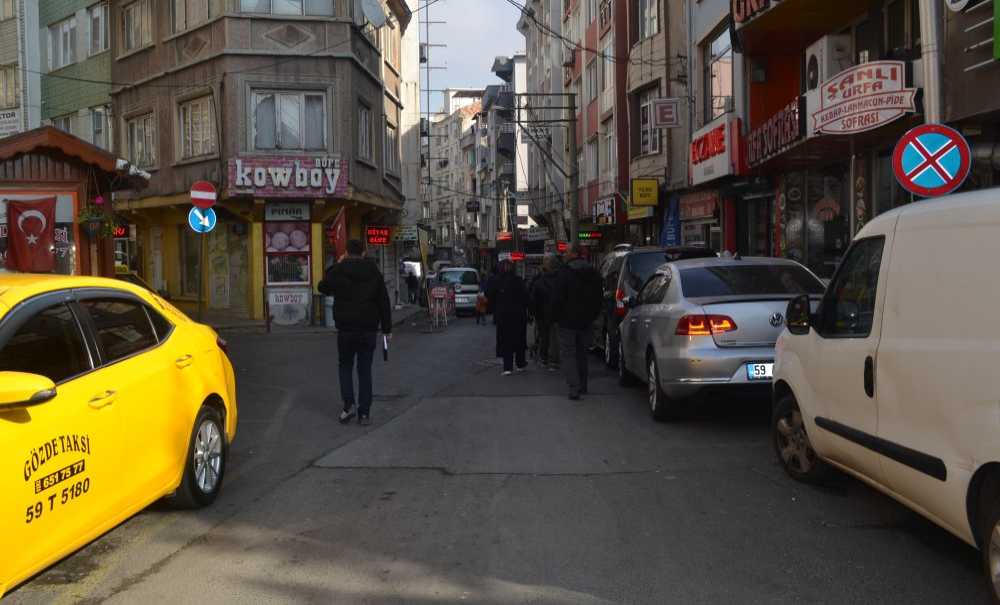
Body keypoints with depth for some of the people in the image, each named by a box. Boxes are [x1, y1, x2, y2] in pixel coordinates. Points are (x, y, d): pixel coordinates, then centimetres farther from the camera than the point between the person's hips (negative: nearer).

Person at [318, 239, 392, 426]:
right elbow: (384, 302, 4)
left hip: (346, 328, -1)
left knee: (345, 366, 15)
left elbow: (323, 288, 14)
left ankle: (348, 404, -2)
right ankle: (364, 413, 6)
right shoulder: (374, 272, 3)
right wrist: (387, 328, 10)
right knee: (365, 369, 8)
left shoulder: (338, 270, -5)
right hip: (369, 328, 2)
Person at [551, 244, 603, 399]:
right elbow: (598, 297, 14)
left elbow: (558, 298, -15)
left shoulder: (564, 272, -13)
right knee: (582, 353, 18)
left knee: (568, 353, -2)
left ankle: (574, 387, -13)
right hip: (586, 322, 6)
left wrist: (555, 316, -4)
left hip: (568, 321, -6)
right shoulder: (593, 273, 9)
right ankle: (582, 386, 24)